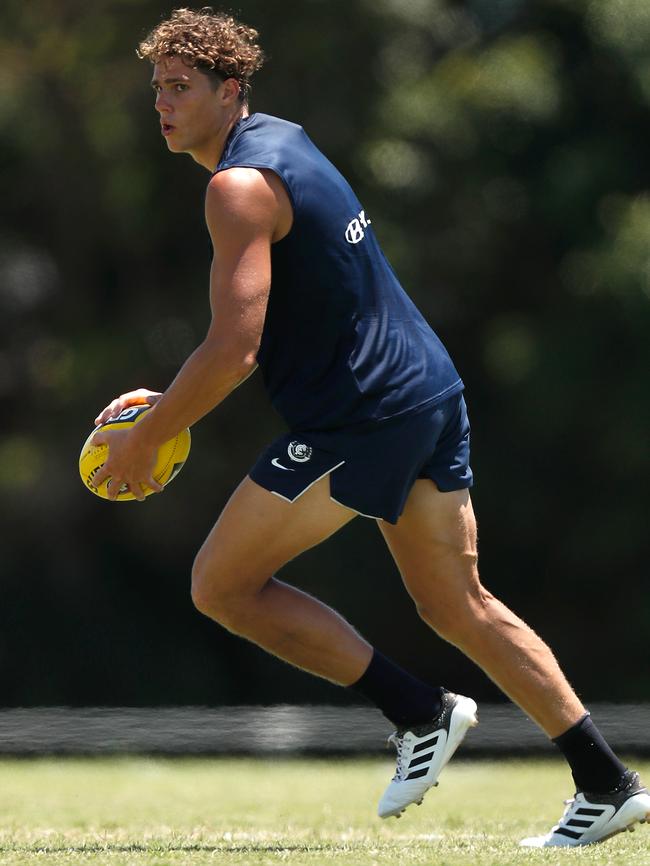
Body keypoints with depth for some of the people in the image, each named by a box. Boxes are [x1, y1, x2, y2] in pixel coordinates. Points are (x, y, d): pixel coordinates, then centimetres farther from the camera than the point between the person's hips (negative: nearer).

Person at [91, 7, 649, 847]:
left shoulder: (240, 185, -16)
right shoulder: (280, 141, 15)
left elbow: (233, 348, -24)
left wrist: (144, 439, -13)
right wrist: (173, 402, 20)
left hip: (361, 420, -10)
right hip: (430, 393, 10)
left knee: (220, 585, 0)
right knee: (460, 606, 14)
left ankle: (422, 713, 0)